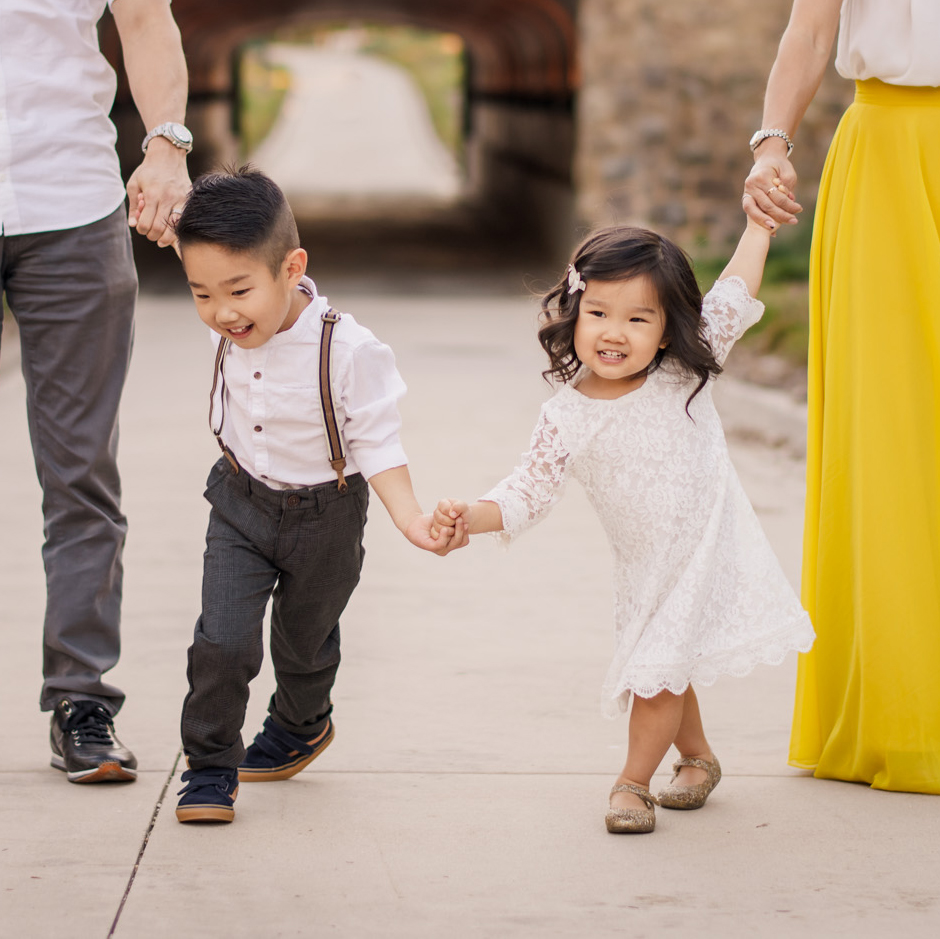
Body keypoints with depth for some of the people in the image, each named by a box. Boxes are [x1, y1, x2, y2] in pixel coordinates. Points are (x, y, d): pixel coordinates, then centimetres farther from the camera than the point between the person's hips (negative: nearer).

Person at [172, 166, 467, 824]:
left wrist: (413, 520, -30)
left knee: (304, 641, 21)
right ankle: (210, 768, 8)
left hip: (324, 516, -2)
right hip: (241, 503, 2)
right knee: (223, 640, -10)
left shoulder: (350, 351, -31)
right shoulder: (234, 330, -17)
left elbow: (377, 444, -22)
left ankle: (300, 726, 51)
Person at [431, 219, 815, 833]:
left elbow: (735, 294, -4)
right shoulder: (566, 419, -14)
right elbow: (530, 492, -9)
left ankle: (633, 782, 11)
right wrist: (468, 517, -24)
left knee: (657, 671, -8)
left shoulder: (684, 374, -14)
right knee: (663, 670, 19)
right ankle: (698, 757, 45)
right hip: (645, 567, 3)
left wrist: (760, 223, -2)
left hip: (709, 548, -3)